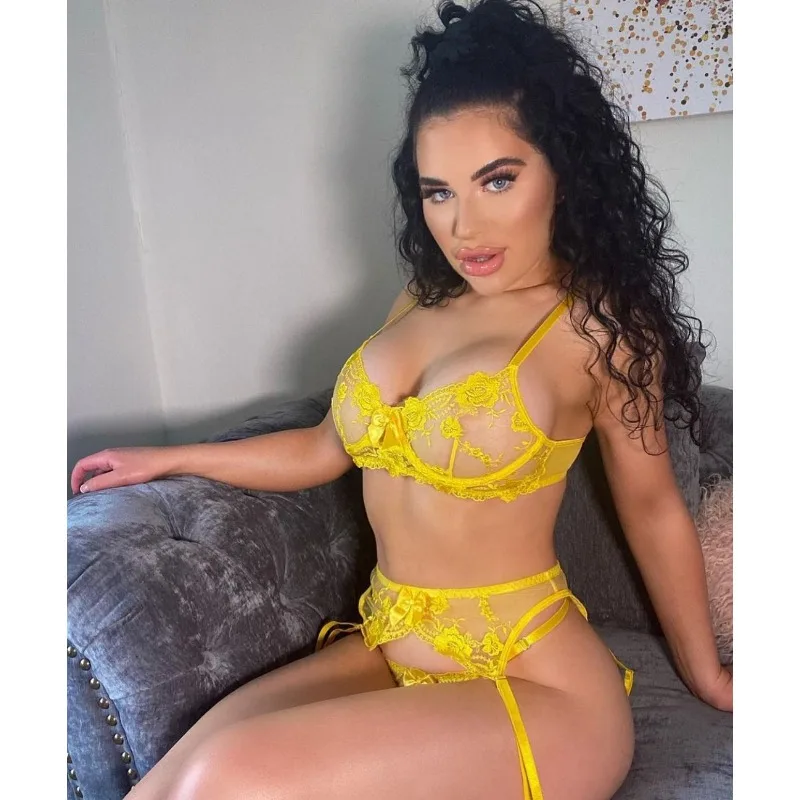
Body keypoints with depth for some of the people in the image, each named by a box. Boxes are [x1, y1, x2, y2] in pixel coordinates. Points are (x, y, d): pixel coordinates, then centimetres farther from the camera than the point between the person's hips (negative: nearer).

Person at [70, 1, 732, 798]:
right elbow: (332, 447, 15)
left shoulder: (598, 323, -9)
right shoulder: (423, 301, 6)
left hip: (532, 691, -5)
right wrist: (165, 459, 21)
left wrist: (704, 673, 14)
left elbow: (653, 507, 2)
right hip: (385, 652, 5)